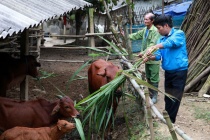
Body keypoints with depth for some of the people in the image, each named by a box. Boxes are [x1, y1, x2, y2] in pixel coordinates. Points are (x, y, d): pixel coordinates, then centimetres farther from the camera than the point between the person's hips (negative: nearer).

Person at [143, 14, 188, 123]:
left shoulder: (179, 34, -12)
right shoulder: (162, 39, 9)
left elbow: (170, 42, -32)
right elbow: (158, 56, 0)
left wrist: (154, 47, -43)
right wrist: (149, 57, -21)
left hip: (179, 71, -7)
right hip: (168, 72, 7)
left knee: (174, 98, -1)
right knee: (167, 97, 15)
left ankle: (170, 121, 9)